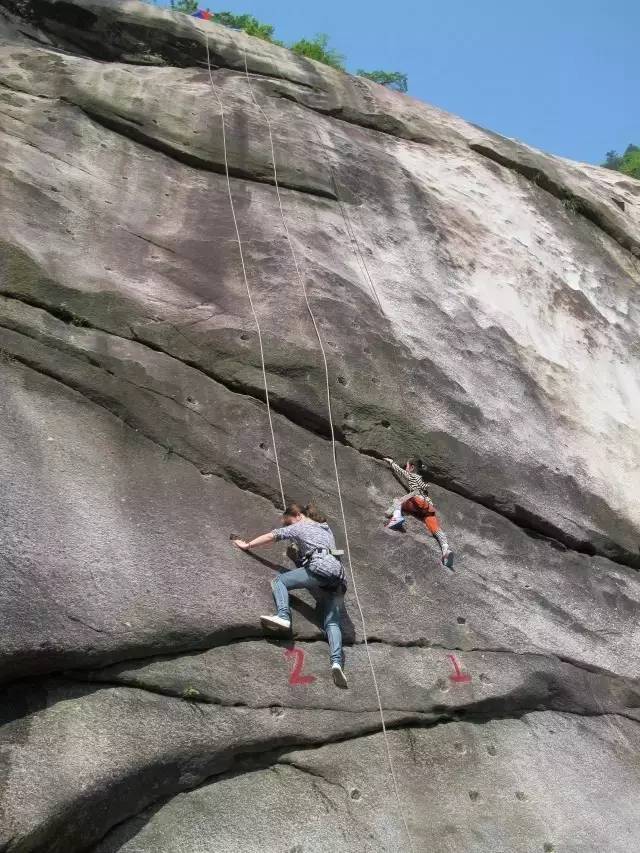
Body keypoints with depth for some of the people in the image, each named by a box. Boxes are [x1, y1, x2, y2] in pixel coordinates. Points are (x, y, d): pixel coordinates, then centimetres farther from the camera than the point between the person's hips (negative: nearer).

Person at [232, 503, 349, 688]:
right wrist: (298, 554, 42)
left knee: (279, 581, 5)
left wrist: (247, 545, 25)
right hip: (338, 575, 7)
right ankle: (337, 662, -24)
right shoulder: (326, 528, 34)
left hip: (321, 568, -7)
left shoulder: (300, 527, 15)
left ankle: (283, 616, -20)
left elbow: (271, 536, 17)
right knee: (332, 623, -3)